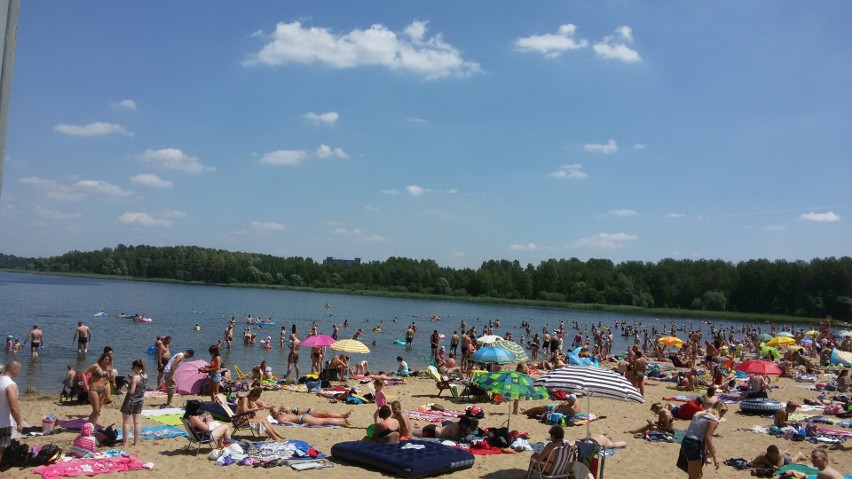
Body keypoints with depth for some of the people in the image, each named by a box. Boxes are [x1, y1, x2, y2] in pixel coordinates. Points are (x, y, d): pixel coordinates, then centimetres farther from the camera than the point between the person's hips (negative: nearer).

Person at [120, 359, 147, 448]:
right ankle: (136, 442, 17)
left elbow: (131, 391, -24)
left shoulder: (135, 377, -22)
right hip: (140, 400, 7)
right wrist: (130, 377, 12)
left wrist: (127, 388, -4)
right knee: (137, 422, 11)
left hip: (131, 400, -7)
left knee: (126, 422, 4)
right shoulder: (145, 376, 0)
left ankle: (125, 443, 7)